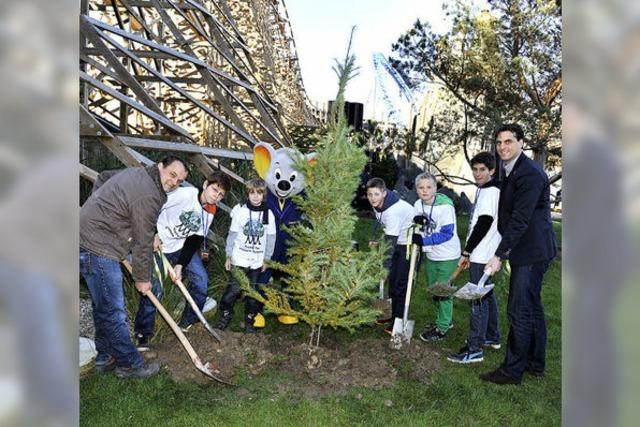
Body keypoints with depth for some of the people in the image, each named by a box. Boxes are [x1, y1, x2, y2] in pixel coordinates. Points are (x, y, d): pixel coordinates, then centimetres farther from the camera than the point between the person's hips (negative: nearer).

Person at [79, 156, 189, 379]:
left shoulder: (135, 173, 10)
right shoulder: (149, 196, -20)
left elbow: (102, 178, 28)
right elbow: (143, 242, -14)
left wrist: (100, 207, 27)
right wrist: (143, 278, -2)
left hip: (87, 237, 11)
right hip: (98, 249, -11)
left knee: (103, 306, 19)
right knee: (113, 311, -1)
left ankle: (105, 357, 32)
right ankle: (129, 364, 11)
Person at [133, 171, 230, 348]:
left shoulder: (209, 213, -4)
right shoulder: (184, 194, -24)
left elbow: (195, 240, -5)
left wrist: (180, 265, -12)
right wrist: (153, 234, -21)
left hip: (182, 246, 6)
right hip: (157, 243, -6)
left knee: (201, 278, -1)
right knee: (154, 288, -8)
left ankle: (188, 321, 18)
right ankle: (142, 333, 10)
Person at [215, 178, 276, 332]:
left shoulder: (268, 214, -2)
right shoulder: (240, 211, -7)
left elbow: (271, 238, 4)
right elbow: (232, 234, 0)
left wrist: (266, 259, 6)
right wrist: (228, 256, 2)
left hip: (257, 261, 2)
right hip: (240, 258, -2)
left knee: (253, 290, 9)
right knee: (234, 288, -3)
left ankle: (249, 319, 25)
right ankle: (225, 313, 20)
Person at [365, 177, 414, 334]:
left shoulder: (393, 211, -33)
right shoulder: (377, 205, -7)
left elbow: (391, 242, -33)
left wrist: (384, 268, -33)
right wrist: (377, 241, 10)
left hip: (410, 244, -9)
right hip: (398, 241, 9)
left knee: (401, 282, -7)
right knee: (393, 279, 13)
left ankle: (399, 320, 5)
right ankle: (394, 315, 26)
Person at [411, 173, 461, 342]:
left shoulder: (445, 206, -21)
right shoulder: (418, 205, -1)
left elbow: (447, 233, -23)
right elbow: (417, 229, 8)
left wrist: (423, 240, -27)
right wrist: (416, 221, -16)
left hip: (447, 256, -7)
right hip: (431, 255, 8)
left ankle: (442, 328, 14)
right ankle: (445, 320, 38)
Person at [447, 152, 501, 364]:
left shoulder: (491, 191, -15)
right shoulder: (483, 190, 16)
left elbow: (483, 225, -21)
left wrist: (466, 252, -16)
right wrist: (469, 252, 19)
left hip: (482, 255, -10)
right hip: (480, 254, 10)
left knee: (479, 300, -8)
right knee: (487, 295, 19)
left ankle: (475, 349, -3)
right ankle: (492, 337, 33)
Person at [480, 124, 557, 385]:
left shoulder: (530, 174, -19)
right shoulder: (510, 172, 13)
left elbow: (520, 220, -24)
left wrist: (499, 255, -24)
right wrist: (503, 251, 17)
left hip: (532, 253, -10)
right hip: (527, 252, 10)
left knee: (519, 311, -4)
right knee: (532, 307, 18)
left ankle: (512, 371, 7)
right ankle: (535, 364, 31)